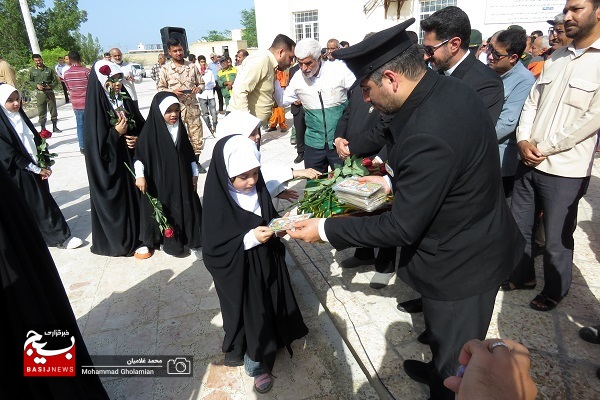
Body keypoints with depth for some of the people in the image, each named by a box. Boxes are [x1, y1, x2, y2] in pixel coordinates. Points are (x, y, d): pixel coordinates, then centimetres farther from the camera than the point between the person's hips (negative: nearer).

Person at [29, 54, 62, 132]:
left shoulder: (49, 70, 1)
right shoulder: (32, 70, 4)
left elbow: (56, 81, 3)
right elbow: (30, 81, 9)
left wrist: (50, 86, -13)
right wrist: (37, 85, -10)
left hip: (50, 92, 0)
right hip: (40, 93, 0)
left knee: (53, 110, 6)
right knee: (41, 112, 4)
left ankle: (55, 127, 18)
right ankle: (42, 128, 13)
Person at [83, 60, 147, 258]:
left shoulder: (125, 100, 4)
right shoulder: (96, 108, -13)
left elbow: (142, 126, 10)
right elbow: (96, 144, -15)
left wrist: (138, 139, -7)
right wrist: (117, 132, -19)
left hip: (133, 159, 6)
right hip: (111, 165, -6)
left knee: (138, 196, 12)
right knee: (120, 200, 5)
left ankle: (142, 233, 29)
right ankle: (130, 241, 20)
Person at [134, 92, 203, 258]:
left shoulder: (180, 128, 2)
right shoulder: (150, 130, -12)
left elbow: (189, 153, 9)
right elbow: (139, 155, -9)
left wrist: (194, 174, 9)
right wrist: (139, 176, -16)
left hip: (181, 178, 4)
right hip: (160, 181, -4)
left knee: (188, 209, 7)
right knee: (165, 212, 7)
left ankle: (193, 242, 18)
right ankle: (169, 243, 24)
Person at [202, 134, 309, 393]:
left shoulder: (258, 189, -7)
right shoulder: (217, 202, -23)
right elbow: (214, 248, -22)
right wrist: (250, 238, -29)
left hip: (267, 263, 6)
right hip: (239, 274, -5)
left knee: (271, 307, 23)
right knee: (250, 317, 12)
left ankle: (271, 343, 50)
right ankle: (255, 363, 36)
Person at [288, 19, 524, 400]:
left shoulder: (428, 134, -37)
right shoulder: (453, 89, -7)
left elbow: (401, 228, -28)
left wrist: (325, 229, -20)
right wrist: (391, 179, 6)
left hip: (460, 264, -9)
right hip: (477, 242, 10)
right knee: (446, 337, 36)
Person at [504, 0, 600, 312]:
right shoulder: (555, 58, 11)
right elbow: (532, 102, 10)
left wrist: (543, 149, -13)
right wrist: (523, 141, -7)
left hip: (564, 171, -6)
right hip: (528, 162, 6)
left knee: (557, 240, 8)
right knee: (519, 227, 16)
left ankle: (554, 291, 31)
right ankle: (523, 275, 38)